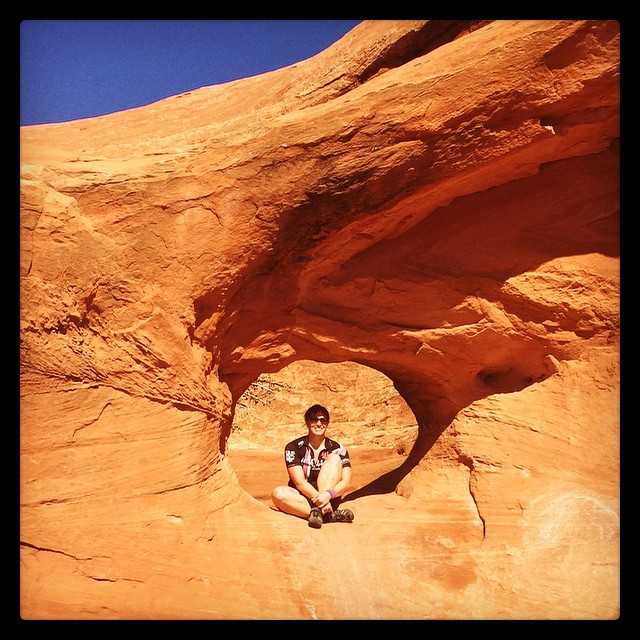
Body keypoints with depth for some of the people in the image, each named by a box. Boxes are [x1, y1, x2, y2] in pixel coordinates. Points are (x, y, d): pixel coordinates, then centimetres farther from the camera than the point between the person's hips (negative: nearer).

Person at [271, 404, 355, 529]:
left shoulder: (338, 449, -1)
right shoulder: (294, 447, -4)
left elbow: (346, 482, -10)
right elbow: (299, 482, -12)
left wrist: (328, 495, -30)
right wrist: (319, 498, -27)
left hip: (329, 499, 1)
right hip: (302, 498, 0)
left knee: (334, 458, -18)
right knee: (278, 494, -31)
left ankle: (318, 512, -30)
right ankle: (330, 515, -33)